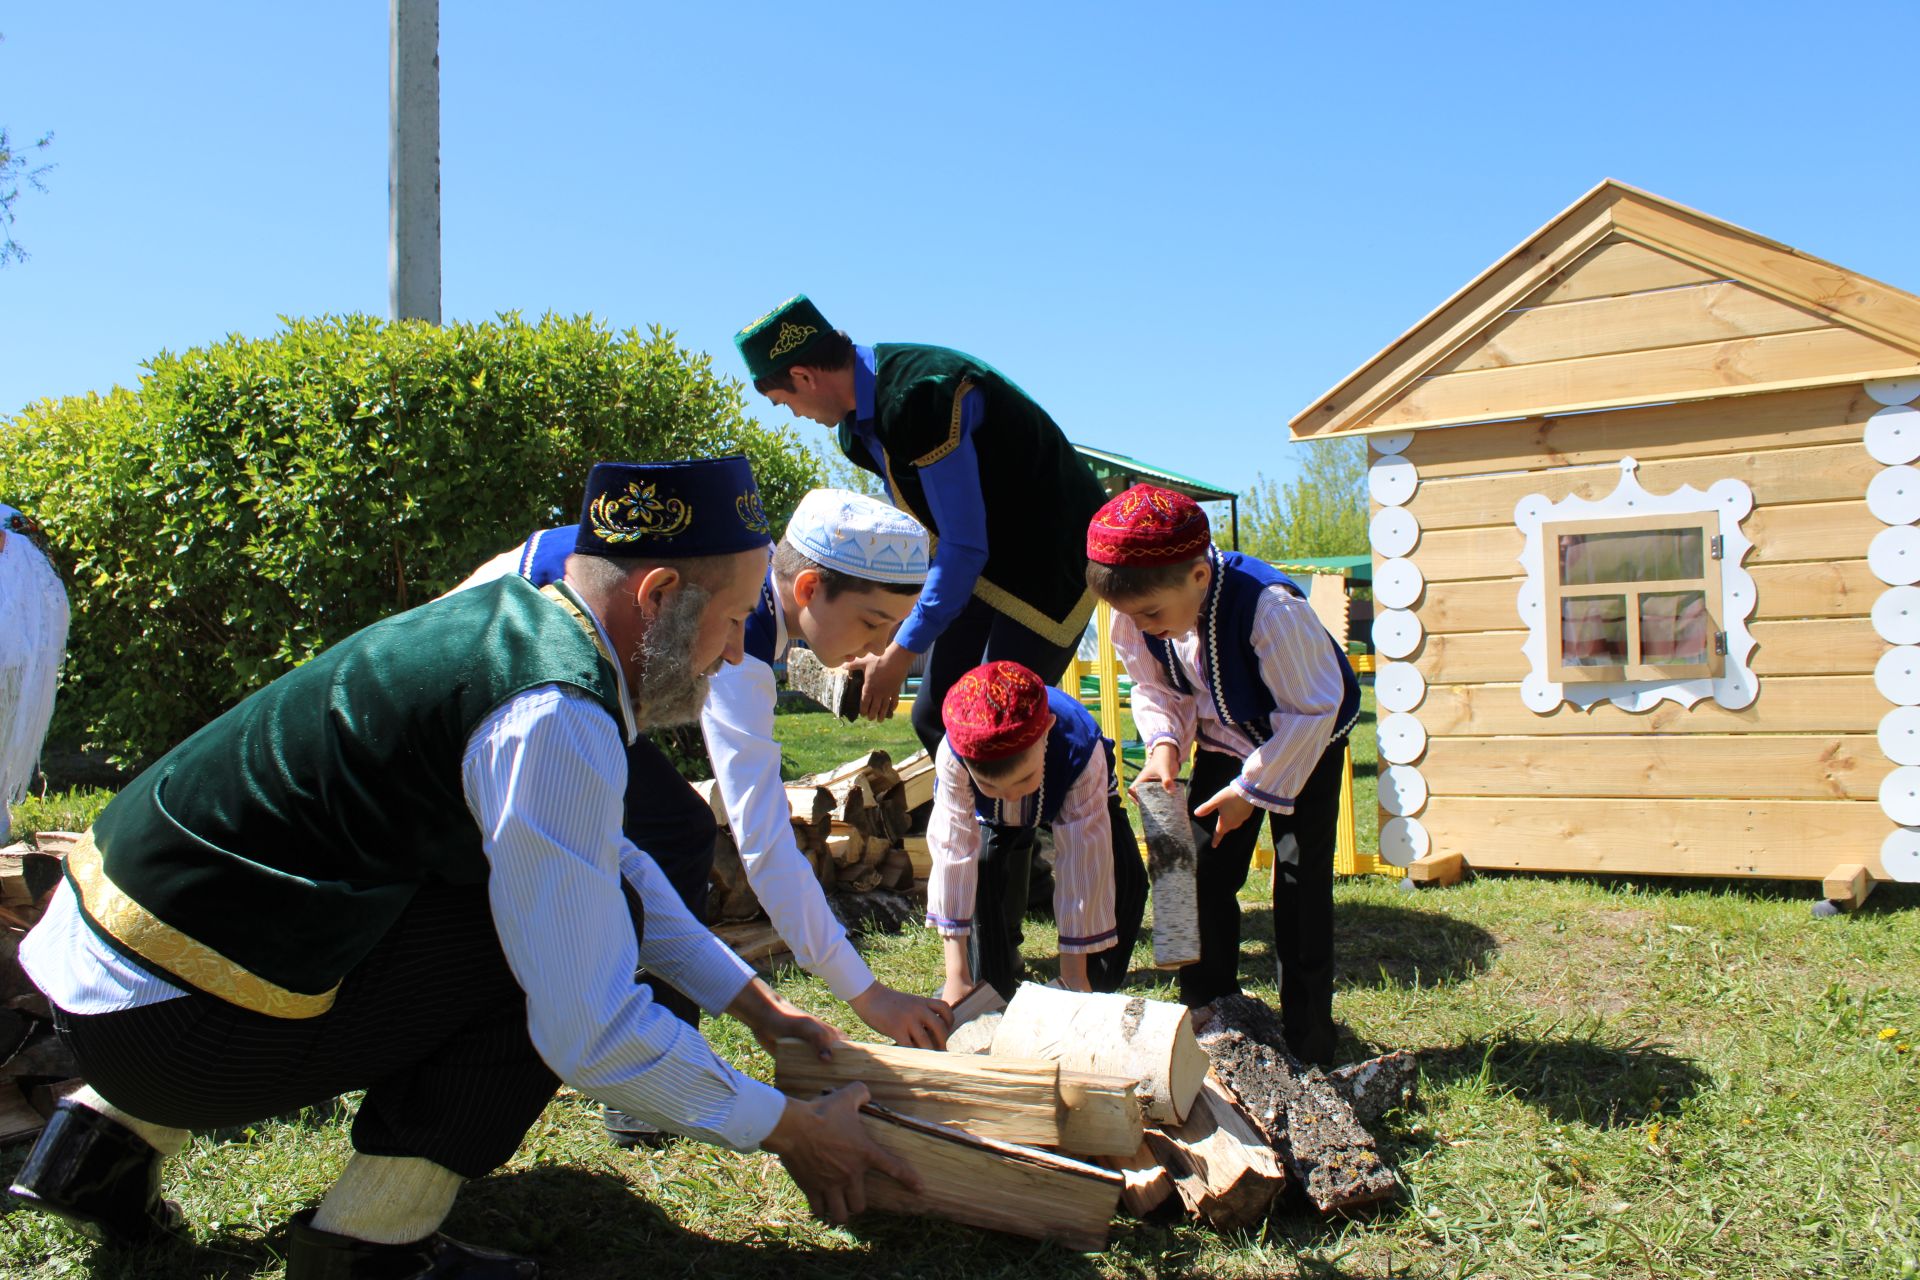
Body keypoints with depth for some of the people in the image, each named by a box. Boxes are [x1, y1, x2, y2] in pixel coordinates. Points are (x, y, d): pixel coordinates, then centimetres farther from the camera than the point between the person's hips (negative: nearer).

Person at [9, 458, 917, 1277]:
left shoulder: (514, 620, 7)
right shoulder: (556, 721, -22)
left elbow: (615, 861, 18)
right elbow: (588, 1033, -21)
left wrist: (754, 1003, 19)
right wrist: (784, 1130, -8)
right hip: (168, 1021, -9)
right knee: (592, 916, -13)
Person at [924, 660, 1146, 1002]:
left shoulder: (1080, 751, -44)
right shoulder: (953, 758, -41)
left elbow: (1082, 860, -40)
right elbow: (953, 852, -38)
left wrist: (1074, 975, -34)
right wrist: (957, 975, -37)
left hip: (1071, 802, -1)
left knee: (1125, 881, -21)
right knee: (982, 868, -24)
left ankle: (1095, 988, 0)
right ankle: (992, 988, -1)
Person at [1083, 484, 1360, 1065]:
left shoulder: (1268, 607, -39)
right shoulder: (1138, 616, -22)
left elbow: (1311, 710, -28)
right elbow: (1155, 689, -3)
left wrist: (1251, 789, -25)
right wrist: (1164, 745, -23)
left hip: (1306, 740, -5)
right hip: (1224, 740, 5)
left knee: (1301, 880, -4)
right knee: (1205, 874, 4)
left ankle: (1308, 1034, 8)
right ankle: (1206, 1009, 20)